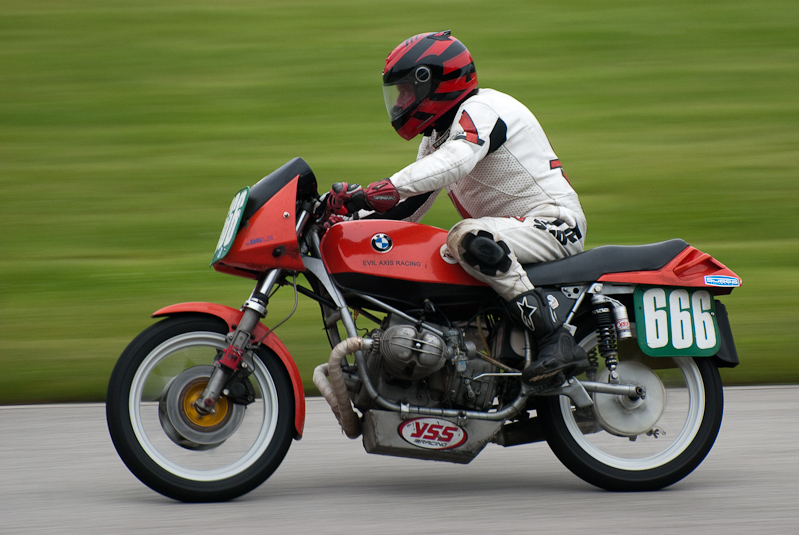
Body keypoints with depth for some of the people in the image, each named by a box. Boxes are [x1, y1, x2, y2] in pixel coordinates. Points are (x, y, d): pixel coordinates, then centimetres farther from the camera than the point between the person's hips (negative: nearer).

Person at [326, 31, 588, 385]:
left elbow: (457, 160, -34)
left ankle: (556, 342, -38)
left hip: (553, 223, -10)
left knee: (468, 238, -37)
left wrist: (382, 189, -40)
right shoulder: (438, 137, 18)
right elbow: (407, 210, 18)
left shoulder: (480, 109, -12)